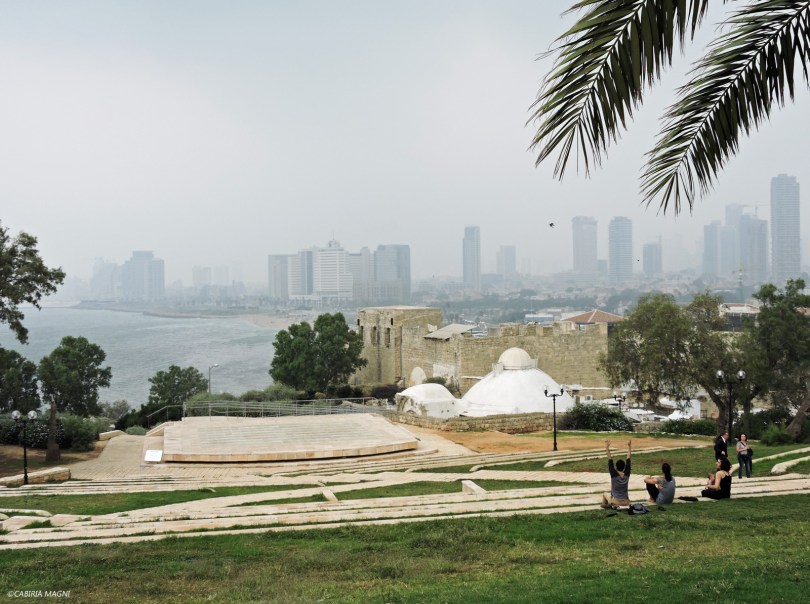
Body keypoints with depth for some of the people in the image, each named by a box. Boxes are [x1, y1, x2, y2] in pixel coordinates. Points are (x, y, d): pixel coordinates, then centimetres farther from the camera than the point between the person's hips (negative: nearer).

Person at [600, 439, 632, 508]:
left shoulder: (614, 475, -15)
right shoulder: (626, 475, -7)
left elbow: (610, 462, -15)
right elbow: (628, 461, -1)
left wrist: (607, 449, -19)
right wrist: (629, 448, 4)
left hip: (615, 501, -3)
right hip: (625, 502, 3)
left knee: (604, 494, 27)